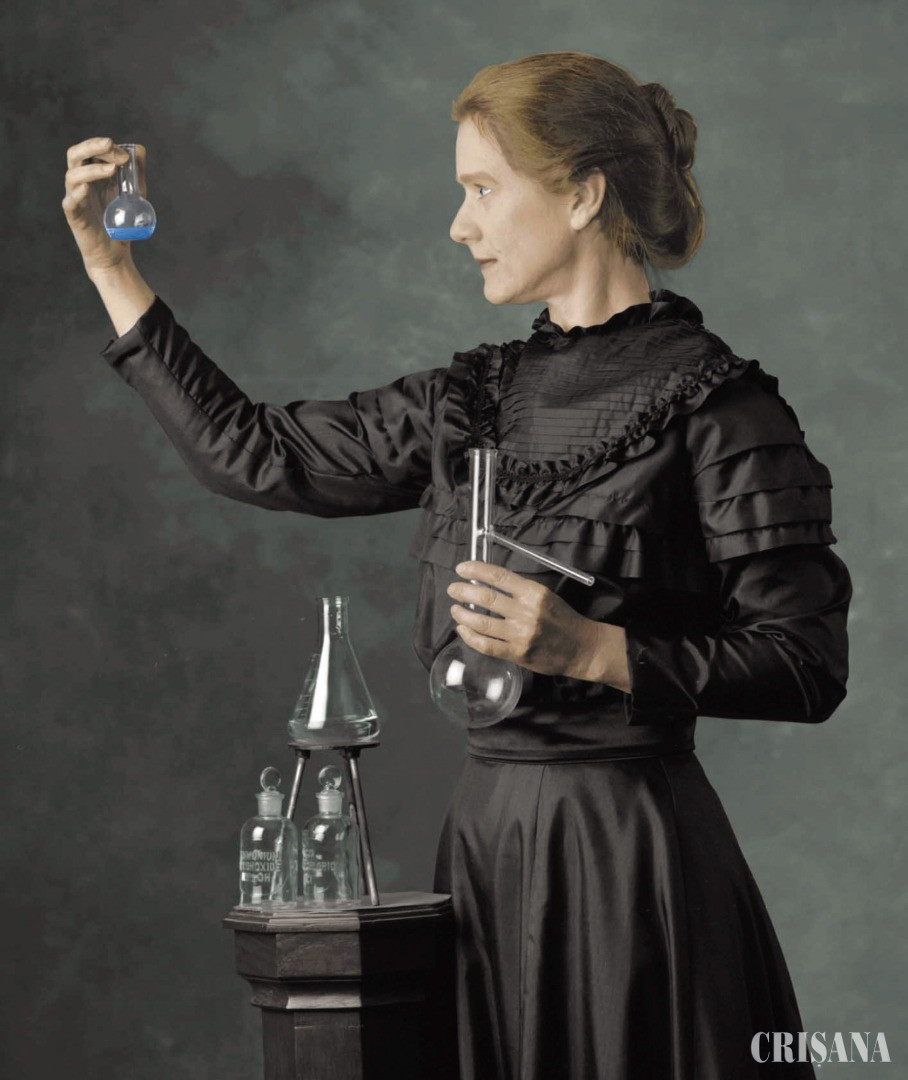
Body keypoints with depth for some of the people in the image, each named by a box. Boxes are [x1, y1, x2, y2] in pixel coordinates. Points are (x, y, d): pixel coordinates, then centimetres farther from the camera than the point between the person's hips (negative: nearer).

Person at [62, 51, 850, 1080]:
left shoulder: (713, 403, -9)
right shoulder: (478, 397, 11)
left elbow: (808, 665, -12)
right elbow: (256, 455, 16)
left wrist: (590, 649, -21)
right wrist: (110, 270, 17)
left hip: (633, 850, -6)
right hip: (486, 832, 6)